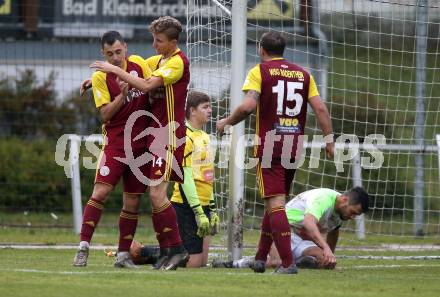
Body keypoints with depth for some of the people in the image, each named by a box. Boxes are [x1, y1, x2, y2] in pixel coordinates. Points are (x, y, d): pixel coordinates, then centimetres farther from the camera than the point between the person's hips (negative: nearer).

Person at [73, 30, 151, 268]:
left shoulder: (138, 64, 4)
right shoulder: (100, 77, -5)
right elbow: (105, 113, -10)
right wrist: (123, 94, -24)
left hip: (142, 141, 3)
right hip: (115, 140, -3)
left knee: (132, 201, 4)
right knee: (101, 191, -16)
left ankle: (123, 255, 10)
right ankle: (83, 247, -14)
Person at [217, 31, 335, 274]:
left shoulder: (259, 72, -2)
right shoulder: (303, 74, 11)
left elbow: (248, 106, -15)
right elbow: (320, 108, 3)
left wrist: (226, 122, 0)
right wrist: (329, 140, 8)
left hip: (269, 144, -5)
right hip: (293, 147, 5)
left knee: (275, 204, -8)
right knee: (275, 202, 17)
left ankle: (288, 263, -18)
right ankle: (260, 258, 22)